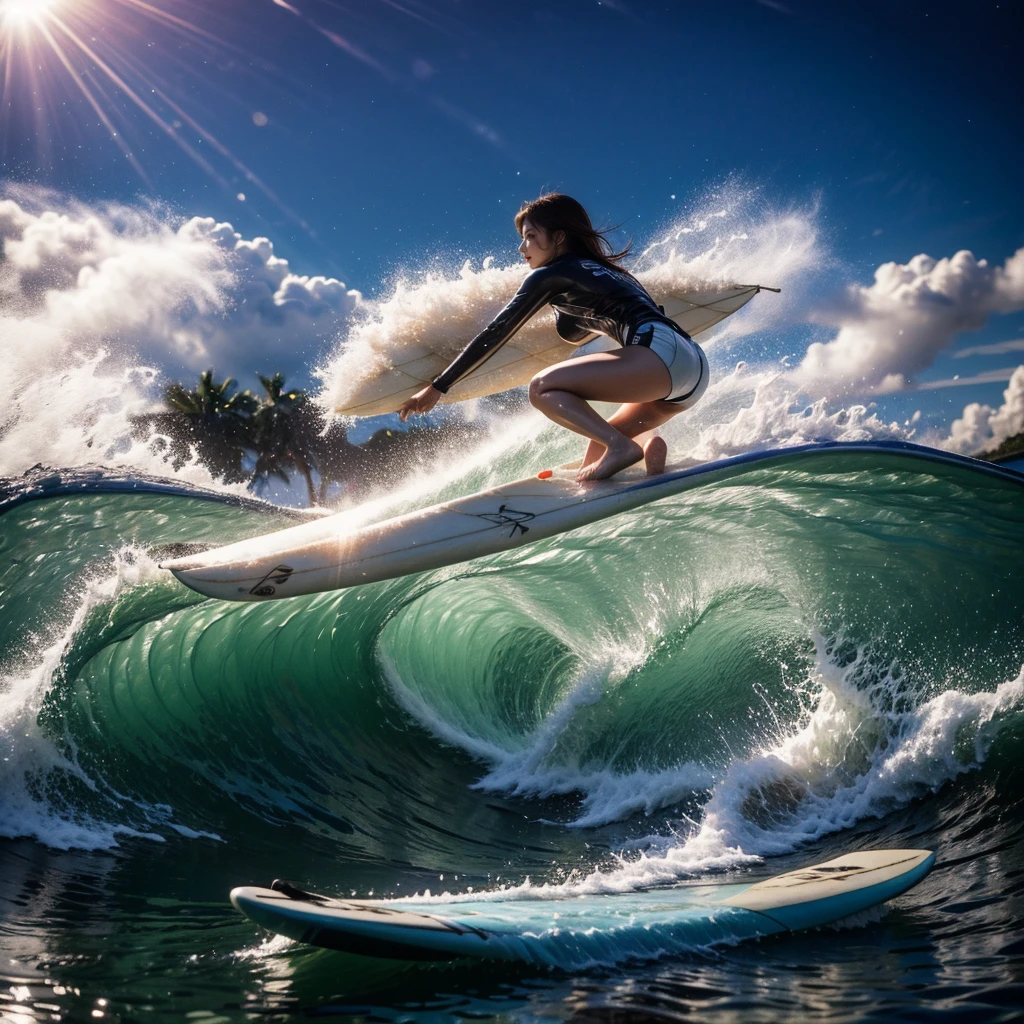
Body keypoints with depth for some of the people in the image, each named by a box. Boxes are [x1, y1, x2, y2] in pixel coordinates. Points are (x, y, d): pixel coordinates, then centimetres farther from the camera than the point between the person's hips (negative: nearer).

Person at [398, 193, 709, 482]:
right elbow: (572, 333, 44)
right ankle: (648, 449, -10)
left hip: (663, 354, -9)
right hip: (695, 363, 9)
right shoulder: (605, 273, 28)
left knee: (542, 388, -4)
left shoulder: (549, 275, 6)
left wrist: (437, 387, 8)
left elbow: (497, 332, 6)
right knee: (598, 444, 20)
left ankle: (621, 446, -18)